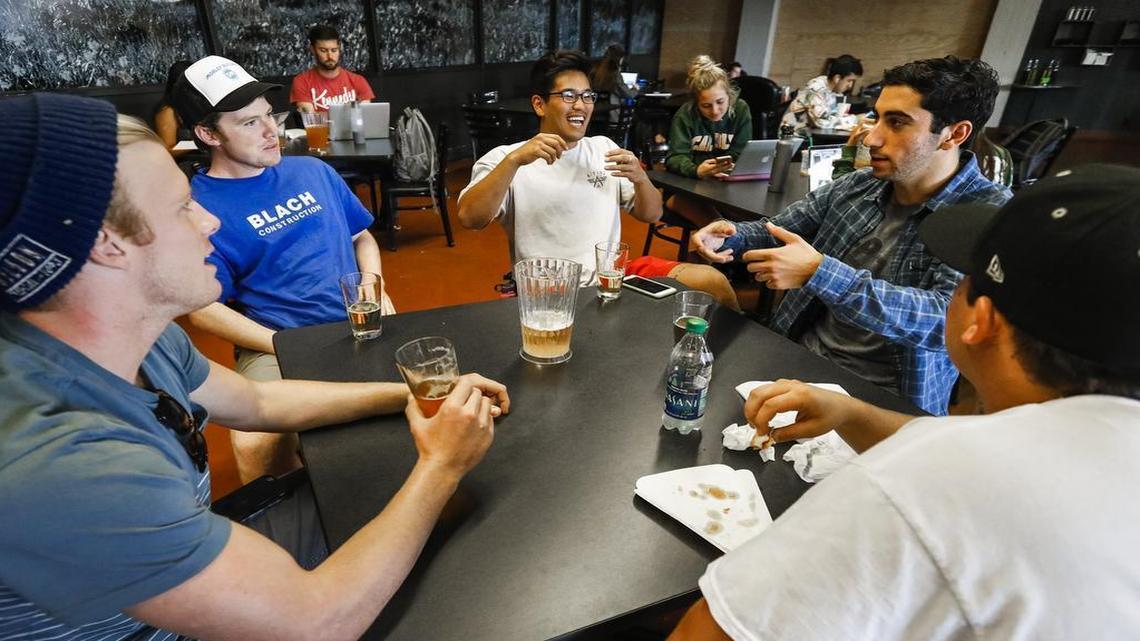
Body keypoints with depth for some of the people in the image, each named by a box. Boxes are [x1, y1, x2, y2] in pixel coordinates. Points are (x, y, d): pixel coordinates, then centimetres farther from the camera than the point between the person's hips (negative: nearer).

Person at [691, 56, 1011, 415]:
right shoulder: (858, 186, 3)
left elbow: (946, 319, -25)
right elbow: (776, 233, 13)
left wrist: (819, 273, -33)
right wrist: (730, 234, -9)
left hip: (884, 399, -5)